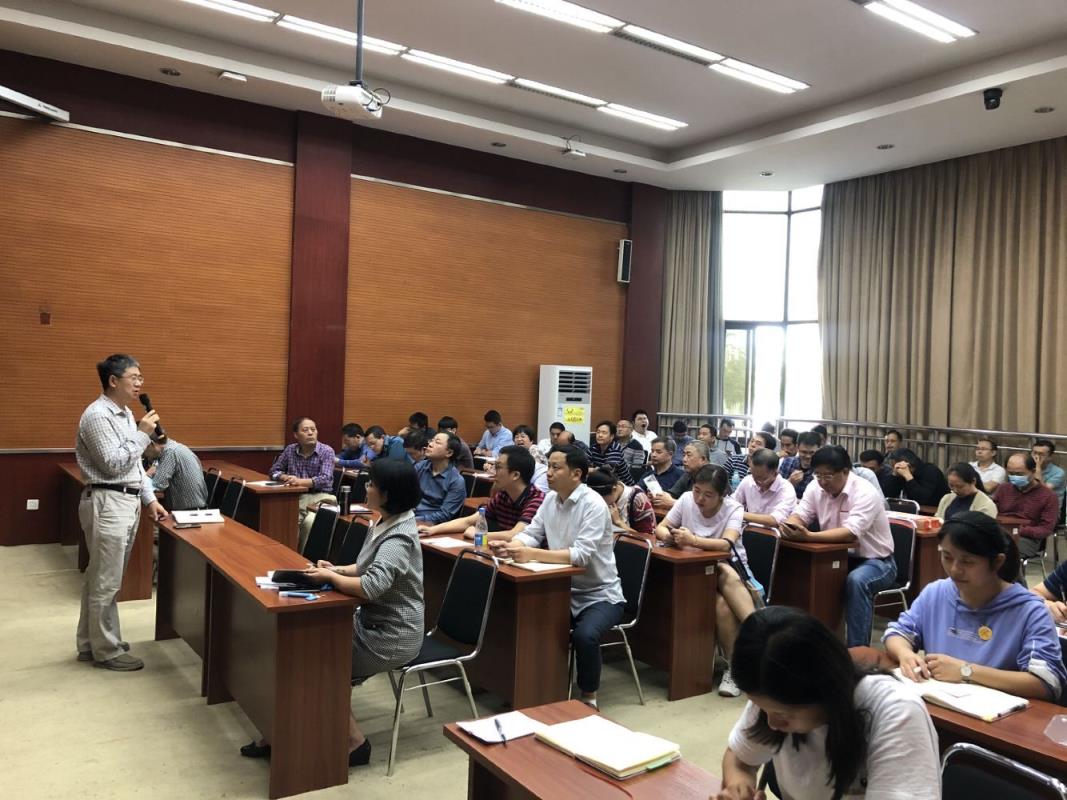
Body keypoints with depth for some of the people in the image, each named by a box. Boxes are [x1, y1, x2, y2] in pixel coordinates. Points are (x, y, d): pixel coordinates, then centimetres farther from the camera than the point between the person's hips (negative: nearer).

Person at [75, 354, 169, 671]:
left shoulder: (125, 414, 14)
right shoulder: (97, 415, -15)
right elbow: (114, 464, -20)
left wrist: (149, 499, 14)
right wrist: (143, 433, -15)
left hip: (128, 501, 10)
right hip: (108, 503, -10)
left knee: (102, 578, 17)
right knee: (106, 581, 0)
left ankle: (90, 643, 28)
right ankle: (106, 651, 10)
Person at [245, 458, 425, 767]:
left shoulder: (398, 539, -26)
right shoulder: (385, 524, 5)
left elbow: (370, 587, -37)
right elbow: (368, 569, 18)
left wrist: (329, 577, -20)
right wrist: (337, 569, 1)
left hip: (392, 637, -9)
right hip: (373, 622, 9)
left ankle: (354, 741, 10)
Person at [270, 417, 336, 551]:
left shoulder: (326, 451, -2)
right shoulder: (290, 450, 10)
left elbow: (325, 479, -13)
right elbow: (274, 471, 18)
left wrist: (300, 481, -26)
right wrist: (286, 477, -5)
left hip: (320, 497, -3)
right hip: (296, 497, 3)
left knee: (310, 521, -32)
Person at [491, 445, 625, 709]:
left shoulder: (593, 505, -20)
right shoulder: (551, 499, 3)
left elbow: (581, 555, -30)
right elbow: (531, 534, 2)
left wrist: (531, 554, -37)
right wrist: (509, 546, -21)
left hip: (599, 595, -7)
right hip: (564, 591, 7)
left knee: (584, 635, -31)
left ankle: (588, 697, -4)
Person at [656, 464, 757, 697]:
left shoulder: (733, 509, -14)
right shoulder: (686, 499, -6)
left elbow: (727, 544, -31)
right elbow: (660, 528, -2)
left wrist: (693, 540, -48)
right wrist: (670, 536, -27)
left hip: (730, 568, -1)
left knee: (726, 576, -37)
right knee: (721, 604, -30)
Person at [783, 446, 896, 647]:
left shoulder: (865, 493, -24)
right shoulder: (816, 487, -5)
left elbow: (851, 534, -36)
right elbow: (799, 515, -8)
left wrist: (809, 536, -47)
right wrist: (789, 526, -34)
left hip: (875, 561, -6)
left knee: (856, 581, -36)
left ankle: (857, 650, -24)